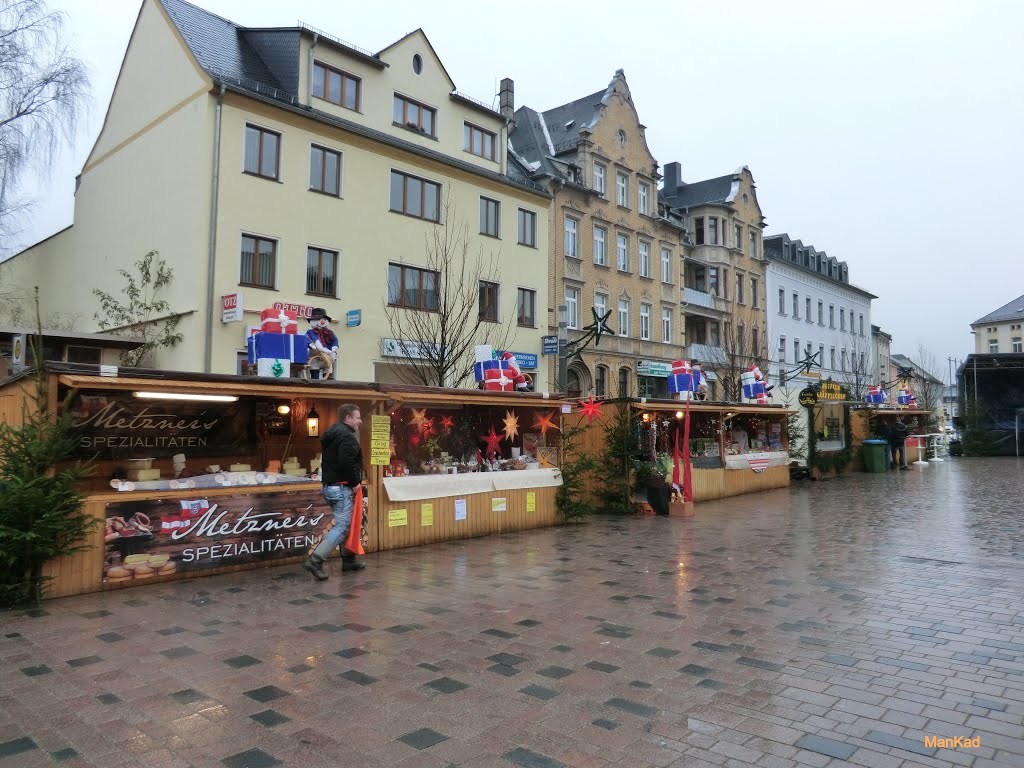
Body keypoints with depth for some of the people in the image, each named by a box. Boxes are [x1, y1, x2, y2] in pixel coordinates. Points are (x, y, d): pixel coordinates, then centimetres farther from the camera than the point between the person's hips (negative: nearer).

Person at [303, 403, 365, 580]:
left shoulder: (332, 435, 17)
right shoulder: (346, 436, -15)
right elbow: (347, 463, -27)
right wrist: (355, 482, -15)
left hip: (329, 485, 10)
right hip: (342, 488, -10)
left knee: (345, 524, 18)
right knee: (342, 526, -8)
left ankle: (348, 560, 26)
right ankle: (315, 561, -14)